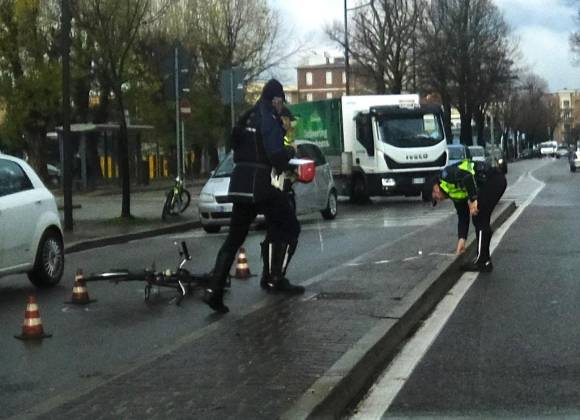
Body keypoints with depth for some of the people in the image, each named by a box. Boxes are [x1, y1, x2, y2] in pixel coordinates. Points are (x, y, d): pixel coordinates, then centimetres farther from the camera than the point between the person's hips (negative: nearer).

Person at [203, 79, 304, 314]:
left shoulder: (248, 119, 17)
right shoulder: (270, 118, -8)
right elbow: (276, 154, -20)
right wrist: (290, 152, 2)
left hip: (240, 182, 8)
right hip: (261, 183, -8)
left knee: (234, 238, 9)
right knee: (289, 228, 10)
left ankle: (214, 290, -1)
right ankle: (275, 279, 7)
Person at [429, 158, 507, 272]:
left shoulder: (446, 176, -3)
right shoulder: (454, 193, 21)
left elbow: (467, 177, -21)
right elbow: (463, 217, 21)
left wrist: (473, 200, -20)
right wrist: (462, 239, 19)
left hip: (492, 180, -10)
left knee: (480, 219, -4)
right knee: (480, 220, 16)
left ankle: (482, 262, 1)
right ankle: (484, 259, 21)